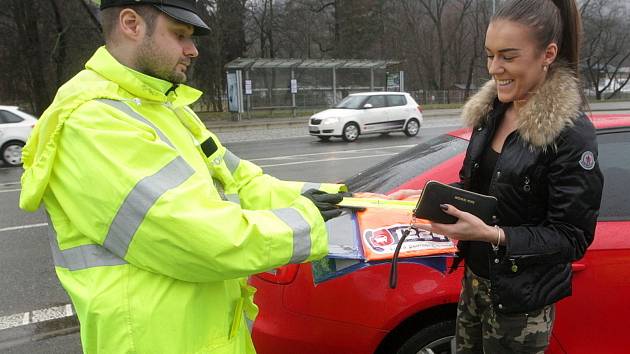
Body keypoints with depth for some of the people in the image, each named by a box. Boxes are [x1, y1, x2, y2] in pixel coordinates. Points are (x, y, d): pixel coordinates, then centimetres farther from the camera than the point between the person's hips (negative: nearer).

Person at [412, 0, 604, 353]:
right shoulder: (490, 112, 0)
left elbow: (572, 238, -18)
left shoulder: (572, 134, -20)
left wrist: (492, 234, -30)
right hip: (475, 278, 6)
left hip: (522, 300, -6)